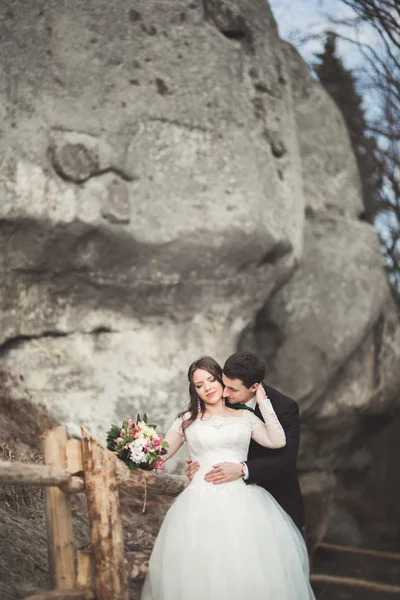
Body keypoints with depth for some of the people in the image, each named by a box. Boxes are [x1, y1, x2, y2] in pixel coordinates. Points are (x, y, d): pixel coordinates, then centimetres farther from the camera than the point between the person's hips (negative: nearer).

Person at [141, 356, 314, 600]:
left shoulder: (245, 416, 13)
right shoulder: (188, 419, 13)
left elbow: (278, 441, 0)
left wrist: (263, 402, 4)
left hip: (242, 502, 0)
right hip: (202, 504, 0)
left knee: (251, 571, -7)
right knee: (202, 571, -7)